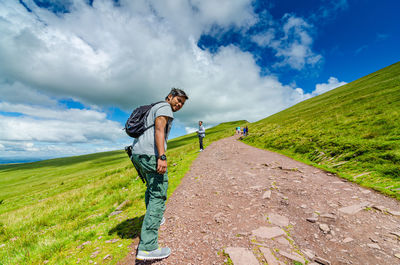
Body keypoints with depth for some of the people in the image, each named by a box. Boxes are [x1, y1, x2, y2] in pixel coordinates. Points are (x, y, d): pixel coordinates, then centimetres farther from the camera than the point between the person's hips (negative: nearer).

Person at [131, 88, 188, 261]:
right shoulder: (164, 107, 0)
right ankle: (147, 247, -5)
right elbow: (159, 129, -17)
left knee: (151, 187, 25)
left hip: (136, 152, 10)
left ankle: (153, 219, 42)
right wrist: (162, 157, -26)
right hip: (151, 153, -10)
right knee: (158, 195, -8)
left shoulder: (153, 110, 30)